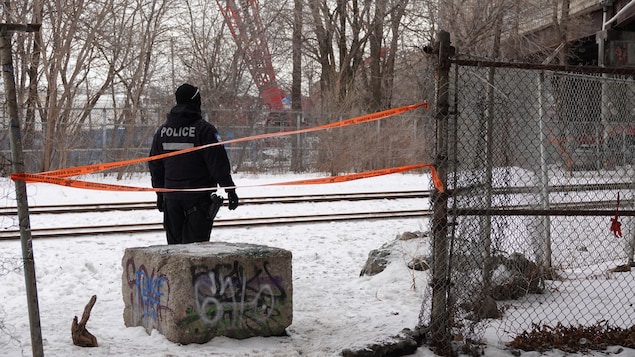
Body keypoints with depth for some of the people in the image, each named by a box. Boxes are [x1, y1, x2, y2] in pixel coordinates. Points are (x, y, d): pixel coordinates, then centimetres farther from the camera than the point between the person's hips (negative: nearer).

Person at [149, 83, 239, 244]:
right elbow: (218, 163, -12)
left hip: (171, 196, 5)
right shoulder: (204, 130, -11)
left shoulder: (162, 131, 8)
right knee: (196, 243, -4)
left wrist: (160, 193, 25)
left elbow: (155, 165, 15)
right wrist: (230, 189, -6)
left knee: (174, 241, 12)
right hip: (199, 197, -5)